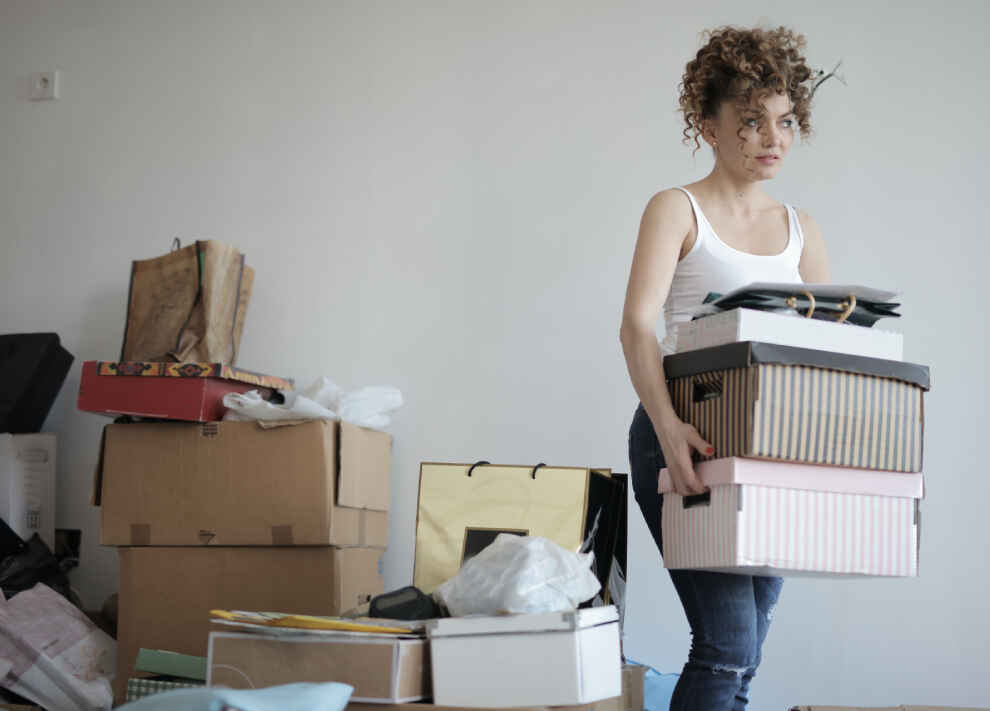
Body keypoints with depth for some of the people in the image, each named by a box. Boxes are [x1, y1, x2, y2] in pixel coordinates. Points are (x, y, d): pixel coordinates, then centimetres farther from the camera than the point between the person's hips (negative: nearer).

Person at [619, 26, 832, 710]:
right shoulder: (677, 209, -1)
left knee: (743, 656, 5)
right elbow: (638, 324, -15)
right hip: (687, 439, -5)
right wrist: (667, 425, -31)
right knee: (728, 645, -15)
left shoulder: (800, 229, 16)